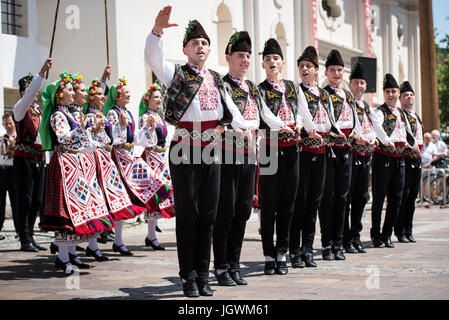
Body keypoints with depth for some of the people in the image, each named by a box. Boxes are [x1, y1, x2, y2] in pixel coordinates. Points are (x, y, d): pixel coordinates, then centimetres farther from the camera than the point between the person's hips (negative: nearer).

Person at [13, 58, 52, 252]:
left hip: (39, 158, 7)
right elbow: (29, 95, -22)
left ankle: (30, 237, 15)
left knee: (37, 200, 7)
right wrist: (42, 72, -27)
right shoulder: (21, 109, -4)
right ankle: (25, 240, -3)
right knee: (25, 199, -6)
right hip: (24, 158, -7)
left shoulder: (39, 110, 17)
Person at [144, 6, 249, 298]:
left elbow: (230, 108, 22)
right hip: (186, 151, -5)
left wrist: (243, 127, 4)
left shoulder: (217, 80, 17)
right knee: (187, 214, -2)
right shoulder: (176, 74, 1)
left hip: (212, 152, 5)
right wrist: (158, 29, -31)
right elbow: (153, 58, -16)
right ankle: (188, 276, 5)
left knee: (208, 214, 8)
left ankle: (203, 274, 16)